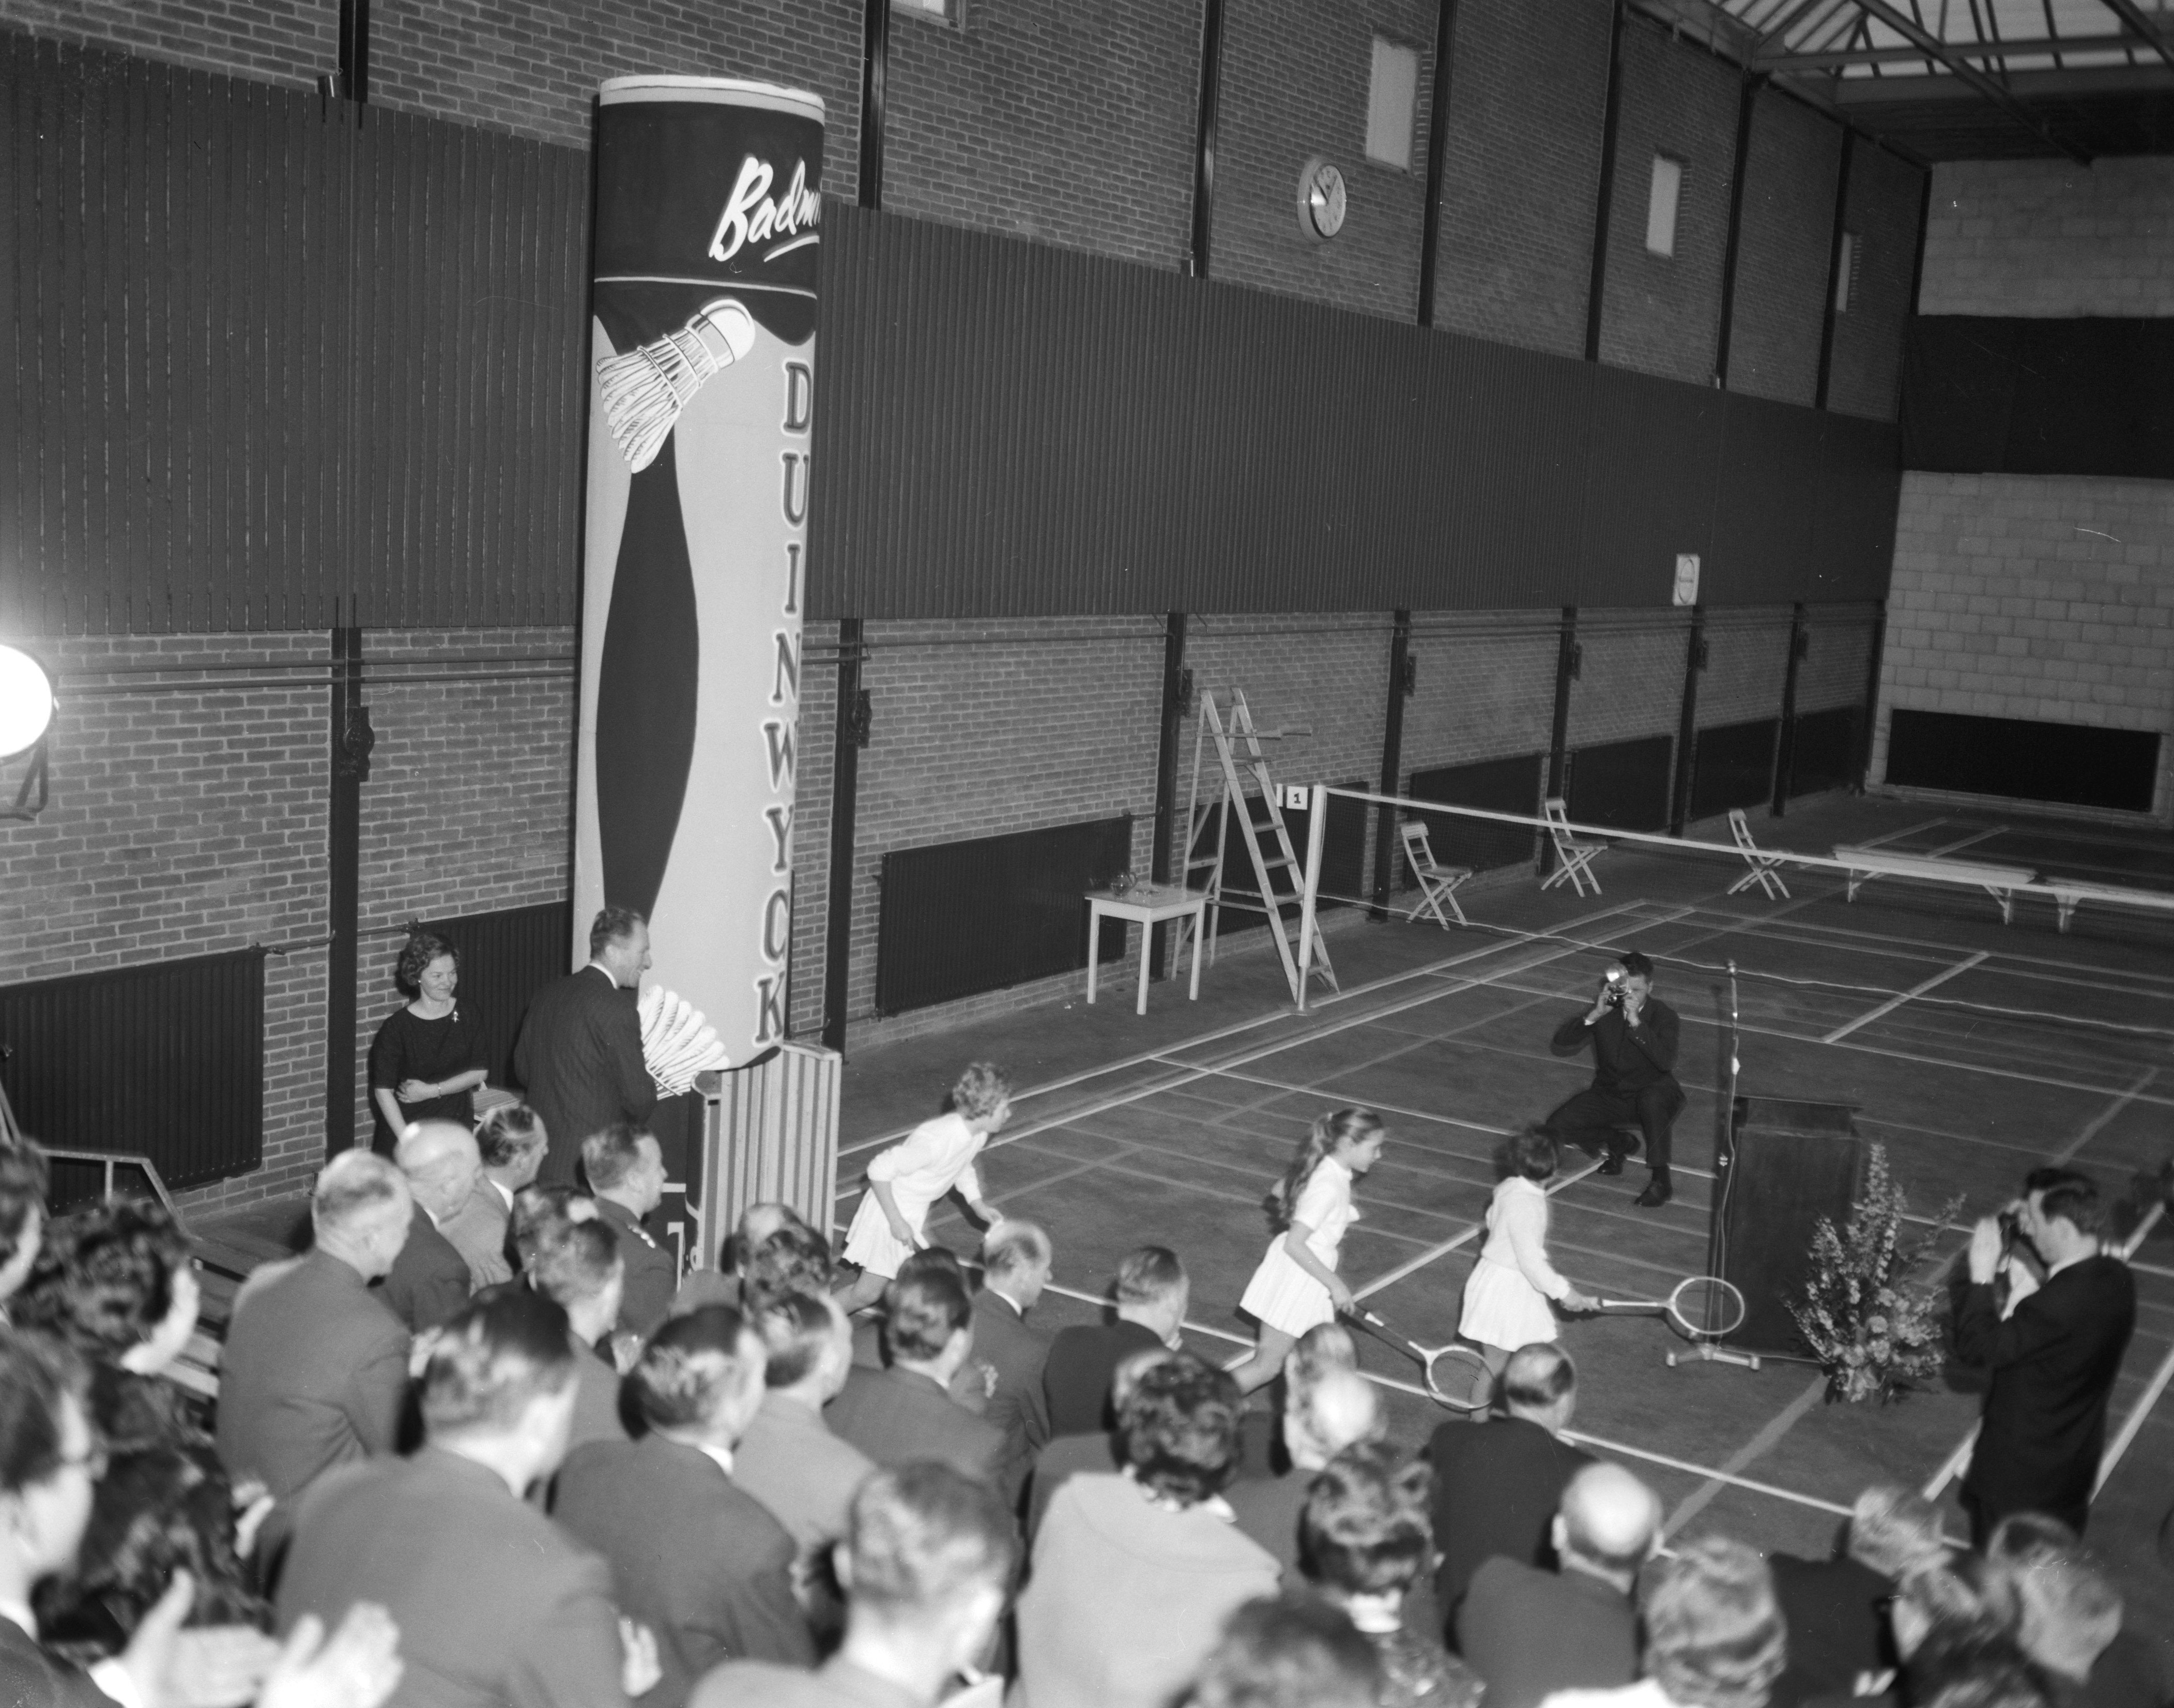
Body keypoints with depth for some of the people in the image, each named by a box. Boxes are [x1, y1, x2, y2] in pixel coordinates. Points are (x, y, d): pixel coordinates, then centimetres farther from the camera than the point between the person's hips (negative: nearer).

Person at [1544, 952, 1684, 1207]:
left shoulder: (1664, 1016, -13)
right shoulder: (1605, 1010, -6)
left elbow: (1666, 1063, -31)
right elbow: (1559, 1046, -14)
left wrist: (1636, 1022, -37)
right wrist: (1593, 1016, -27)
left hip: (1652, 1096, -3)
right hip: (1609, 1096, 3)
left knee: (1653, 1098, -40)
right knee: (1557, 1126, -17)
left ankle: (1661, 1179, -25)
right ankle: (1612, 1142, 10)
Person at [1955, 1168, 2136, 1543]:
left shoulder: (2057, 1305, -37)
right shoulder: (2116, 1279, -9)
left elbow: (1977, 1347, -29)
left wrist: (1981, 1273, -22)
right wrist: (2032, 1228, 0)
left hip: (2020, 1473, -8)